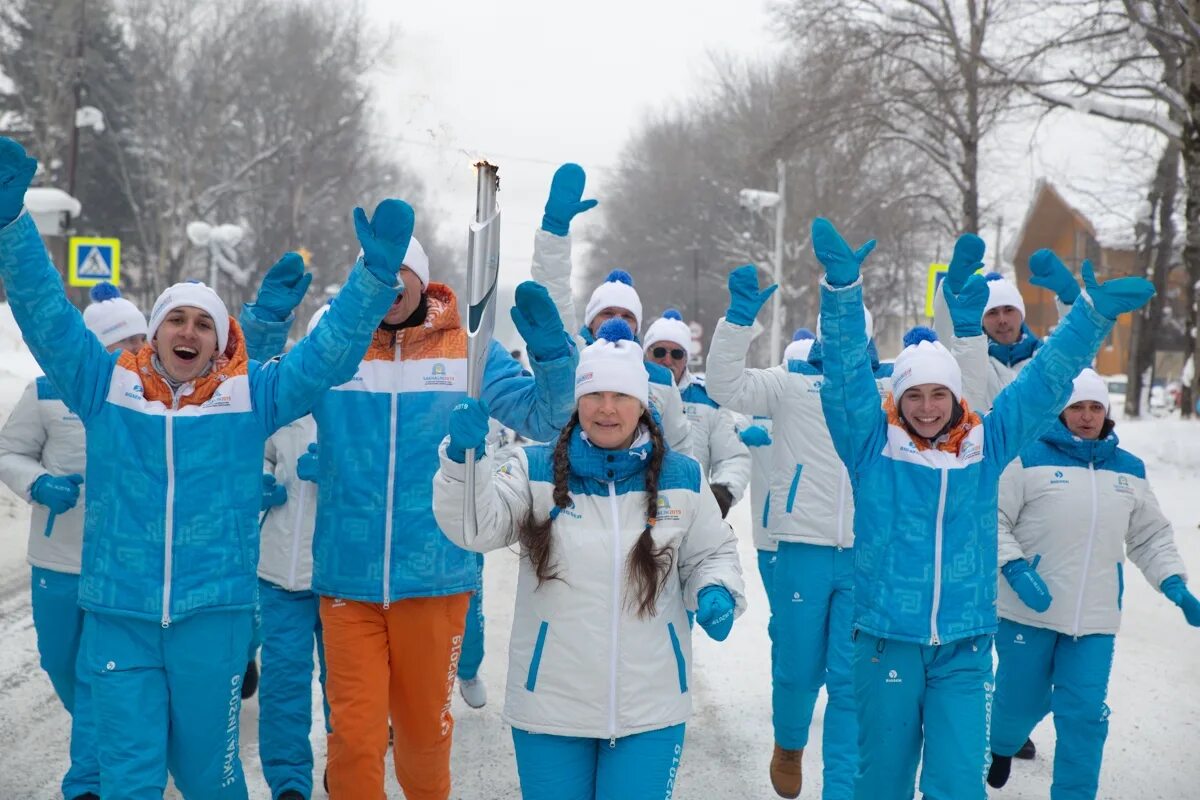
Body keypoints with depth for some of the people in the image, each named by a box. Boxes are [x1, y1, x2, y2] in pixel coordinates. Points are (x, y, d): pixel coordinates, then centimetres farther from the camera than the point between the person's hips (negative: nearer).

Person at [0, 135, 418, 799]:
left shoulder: (250, 396, 2)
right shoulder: (106, 387, 3)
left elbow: (330, 351, -1)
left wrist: (376, 273, -13)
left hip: (214, 613, 0)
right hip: (117, 615, 0)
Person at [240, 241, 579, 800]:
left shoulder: (468, 349, 2)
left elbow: (542, 417, 1)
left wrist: (551, 354, -16)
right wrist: (264, 327, -11)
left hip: (435, 576, 1)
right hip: (348, 578, 0)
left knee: (425, 724, 17)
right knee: (354, 731, 0)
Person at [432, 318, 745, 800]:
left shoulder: (683, 477, 3)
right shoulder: (535, 469, -2)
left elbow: (711, 553, 14)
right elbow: (475, 528, -16)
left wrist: (717, 593, -7)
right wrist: (463, 455, -32)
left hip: (650, 709, 1)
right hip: (550, 703, 0)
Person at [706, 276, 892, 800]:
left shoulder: (892, 385, 9)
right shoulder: (792, 381, 5)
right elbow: (727, 386, -6)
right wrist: (739, 318, -15)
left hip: (869, 555, 1)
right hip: (802, 549, -1)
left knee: (853, 680, 1)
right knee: (797, 669, 11)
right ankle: (789, 743, 41)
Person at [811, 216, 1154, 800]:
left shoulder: (986, 445, 3)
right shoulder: (873, 445, -3)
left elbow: (1046, 381, 3)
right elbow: (847, 373, -13)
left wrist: (1095, 314, -6)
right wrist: (842, 286, -26)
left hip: (965, 646, 1)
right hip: (886, 638, -1)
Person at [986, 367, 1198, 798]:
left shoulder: (1130, 470, 9)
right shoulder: (1030, 458, -7)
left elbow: (1151, 538, 17)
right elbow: (993, 520, -6)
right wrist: (1016, 569, -18)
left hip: (1095, 619, 3)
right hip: (1028, 612, -3)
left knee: (1085, 717, 0)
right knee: (1022, 702, 11)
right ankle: (1001, 746, 44)